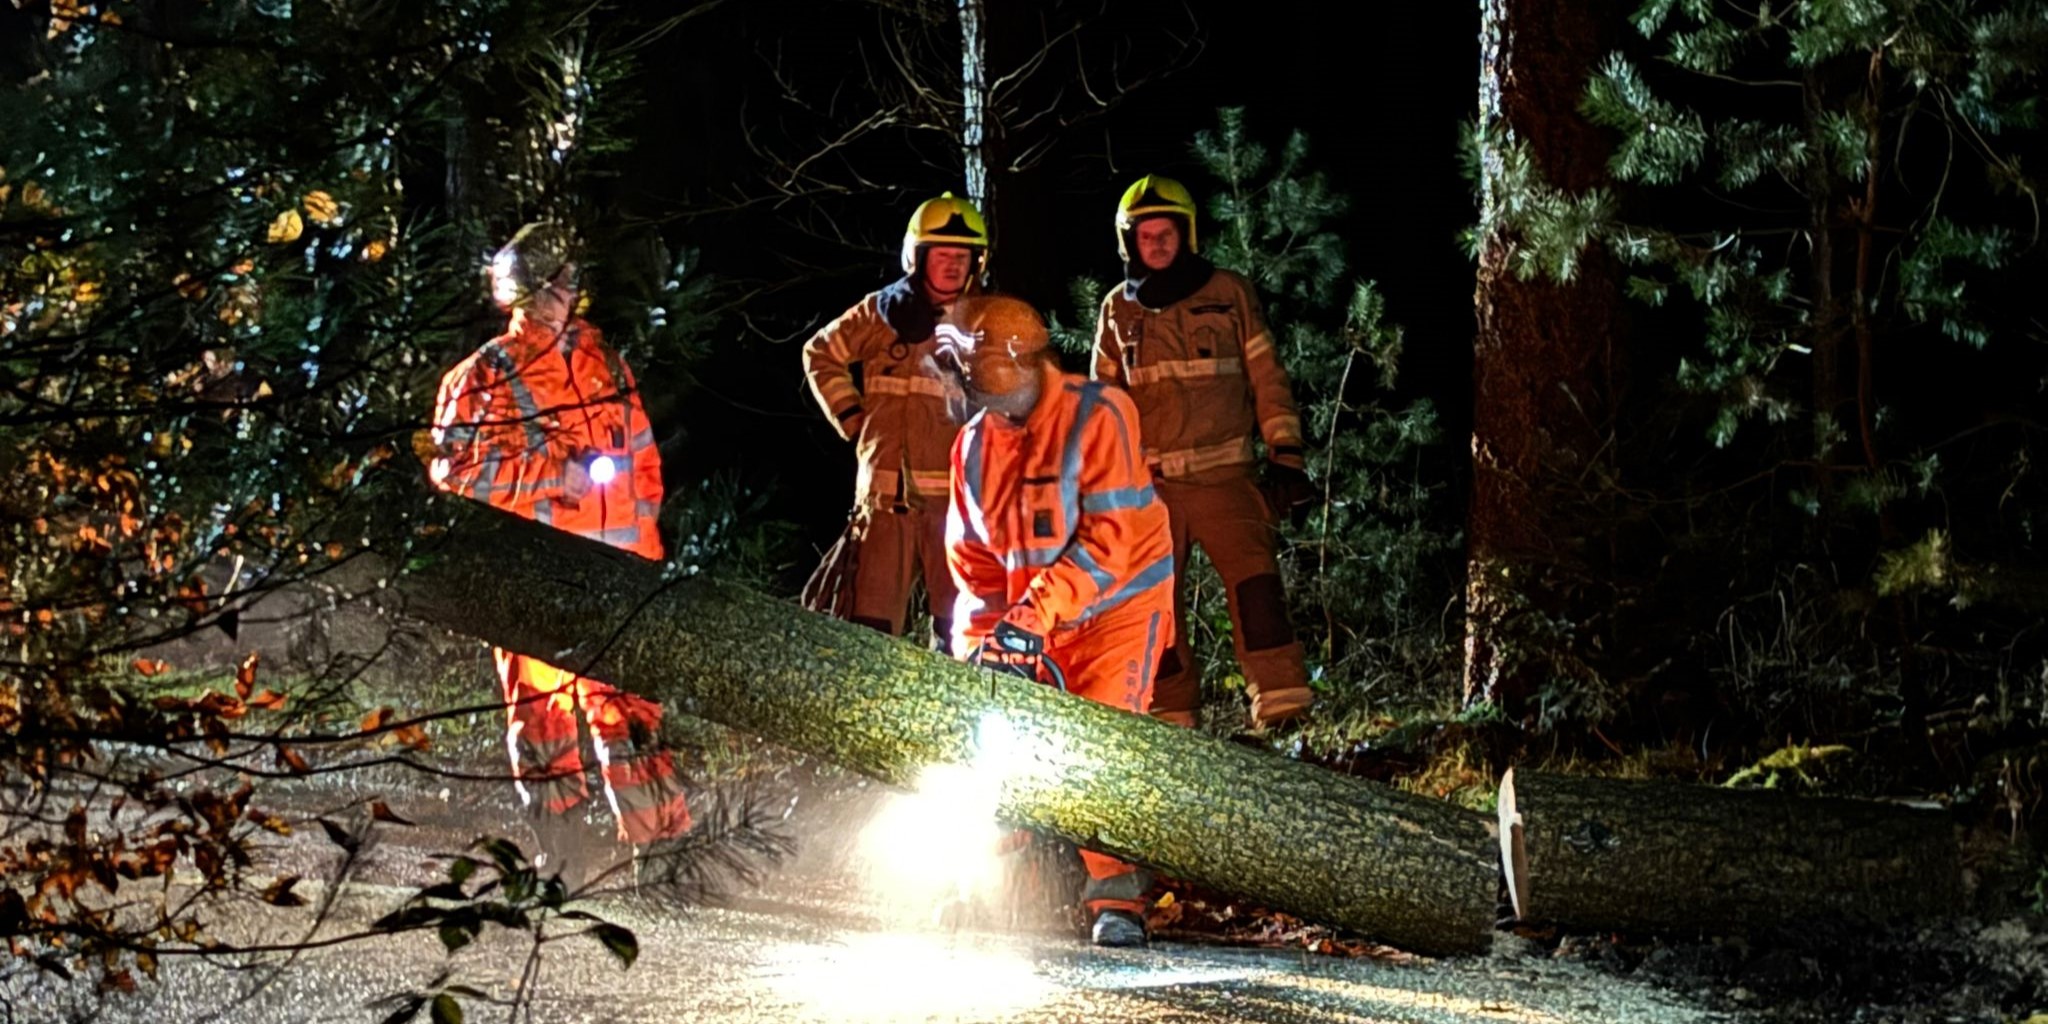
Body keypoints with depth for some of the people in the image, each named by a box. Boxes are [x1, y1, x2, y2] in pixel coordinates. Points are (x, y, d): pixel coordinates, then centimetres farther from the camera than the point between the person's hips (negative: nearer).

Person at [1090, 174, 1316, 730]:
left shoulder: (1229, 294, 5)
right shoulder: (1118, 309, 11)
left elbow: (1266, 378, 6)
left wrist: (1285, 455, -1)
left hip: (1225, 475, -3)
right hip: (1148, 483, 3)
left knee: (1256, 586, -16)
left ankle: (1283, 708, -17)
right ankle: (1171, 720, 9)